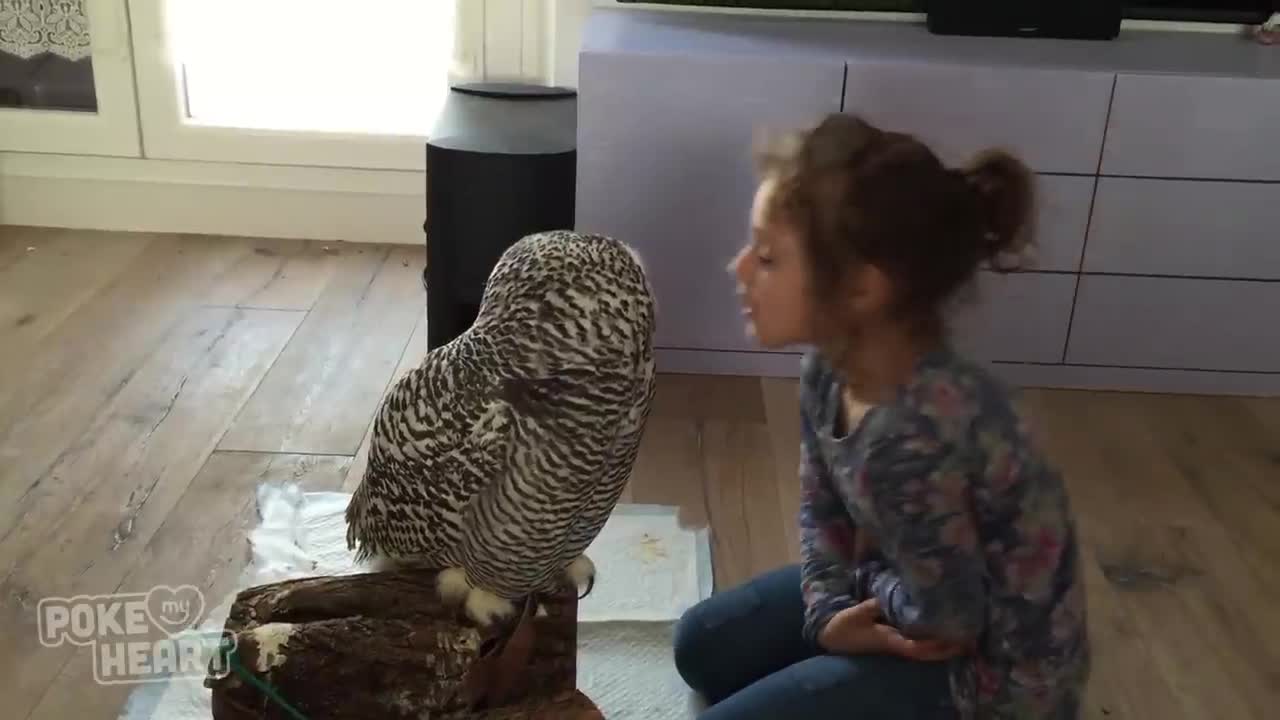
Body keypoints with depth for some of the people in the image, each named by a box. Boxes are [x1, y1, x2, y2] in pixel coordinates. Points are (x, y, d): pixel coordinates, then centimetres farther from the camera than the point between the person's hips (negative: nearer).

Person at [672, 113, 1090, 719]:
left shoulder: (914, 436, -38)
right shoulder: (834, 367, -11)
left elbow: (945, 619, -25)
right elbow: (822, 510, 3)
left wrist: (866, 581, -6)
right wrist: (831, 610, -13)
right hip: (927, 585, 8)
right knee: (703, 644, 13)